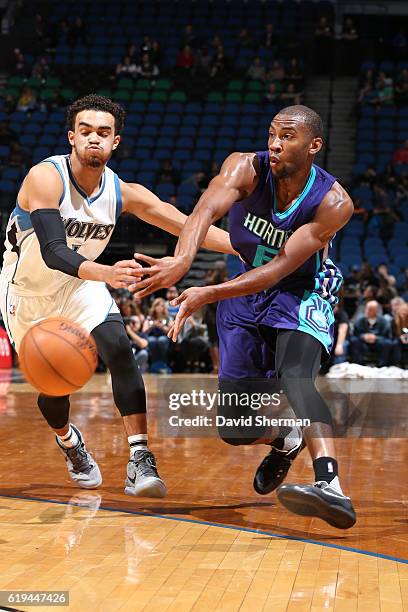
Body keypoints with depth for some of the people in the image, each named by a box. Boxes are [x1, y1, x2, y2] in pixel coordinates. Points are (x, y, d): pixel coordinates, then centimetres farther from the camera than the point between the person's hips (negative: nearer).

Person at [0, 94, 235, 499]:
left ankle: (140, 462, -22)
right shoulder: (46, 177, -30)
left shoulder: (124, 193, -16)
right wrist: (105, 274, -60)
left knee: (120, 351, -21)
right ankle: (67, 440, 40)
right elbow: (52, 252, -42)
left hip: (79, 284, 3)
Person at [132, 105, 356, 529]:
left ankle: (330, 487, -49)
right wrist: (181, 261, -60)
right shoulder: (246, 168, -20)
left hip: (301, 292, -3)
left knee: (294, 376, -35)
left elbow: (281, 267, -31)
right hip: (244, 291, 3)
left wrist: (210, 294, -42)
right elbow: (206, 211, -38)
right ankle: (285, 440, 37)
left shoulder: (334, 203, -25)